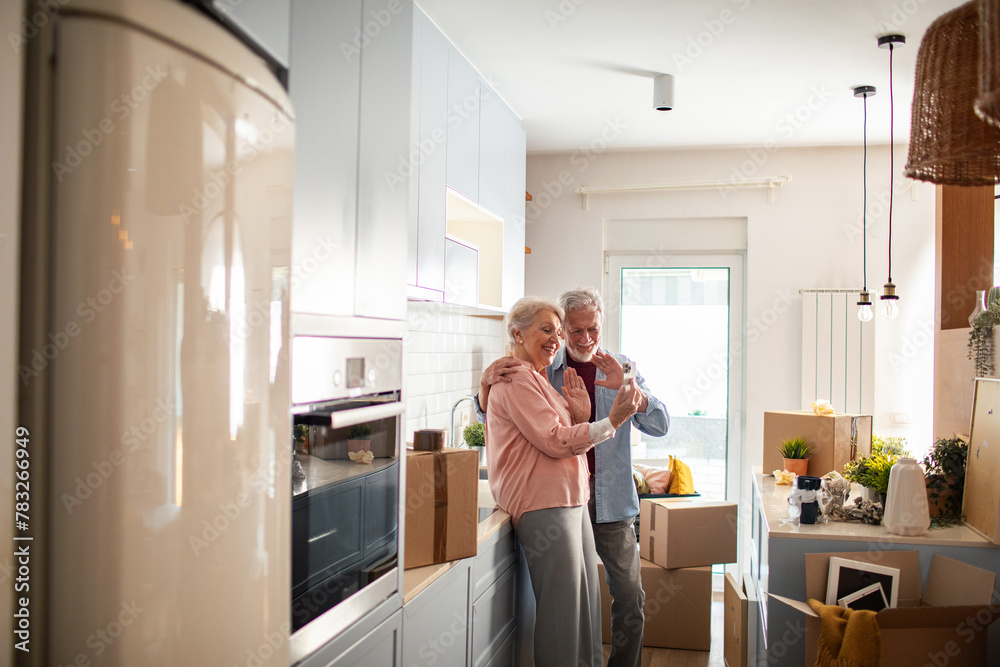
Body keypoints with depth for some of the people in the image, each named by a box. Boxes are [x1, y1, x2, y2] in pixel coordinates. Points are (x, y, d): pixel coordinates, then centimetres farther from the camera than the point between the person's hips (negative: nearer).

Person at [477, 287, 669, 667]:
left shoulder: (620, 368, 6)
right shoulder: (543, 371, 4)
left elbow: (659, 425, -2)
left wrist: (627, 388, -20)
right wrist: (488, 382, -19)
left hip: (611, 500, 1)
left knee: (629, 598, 2)